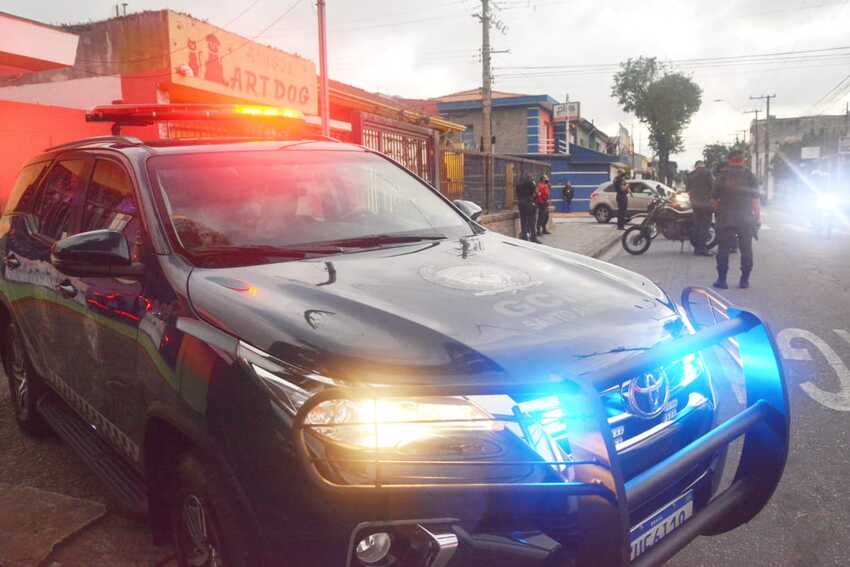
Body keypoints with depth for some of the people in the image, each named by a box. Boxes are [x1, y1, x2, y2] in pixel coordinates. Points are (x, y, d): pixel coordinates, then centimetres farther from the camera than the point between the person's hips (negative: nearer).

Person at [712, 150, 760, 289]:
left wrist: (718, 210, 20)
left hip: (726, 218, 0)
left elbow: (715, 198, 3)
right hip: (746, 218, 1)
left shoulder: (722, 176, 0)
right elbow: (756, 199, -3)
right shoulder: (750, 176, 0)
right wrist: (758, 216, 2)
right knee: (746, 249, 8)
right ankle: (744, 280, 8)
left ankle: (722, 279, 1)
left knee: (724, 249, 4)